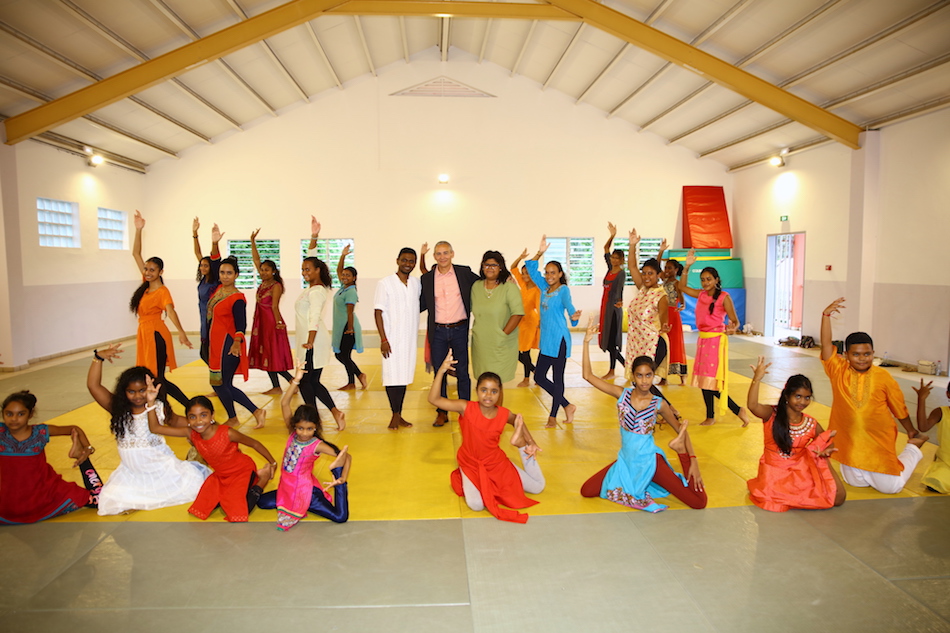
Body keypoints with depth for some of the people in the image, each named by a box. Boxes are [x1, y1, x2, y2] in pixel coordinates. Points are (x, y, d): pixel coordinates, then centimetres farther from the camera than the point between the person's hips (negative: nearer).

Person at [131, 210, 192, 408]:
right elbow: (136, 254, 8)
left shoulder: (162, 291, -15)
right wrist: (138, 230, 0)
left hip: (156, 335, -8)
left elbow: (170, 310, -34)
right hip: (145, 334, 8)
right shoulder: (146, 285, 5)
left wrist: (181, 332, -49)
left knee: (158, 379, -7)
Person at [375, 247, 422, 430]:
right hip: (392, 339, -5)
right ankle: (395, 416, 7)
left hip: (410, 339, 5)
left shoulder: (417, 283, 7)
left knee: (404, 376, 9)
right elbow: (378, 312, -8)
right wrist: (383, 339, -13)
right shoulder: (385, 283, -6)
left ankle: (399, 415, 17)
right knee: (392, 376, -3)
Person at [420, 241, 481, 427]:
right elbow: (422, 304, 9)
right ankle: (442, 413, 19)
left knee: (462, 372, 6)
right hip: (438, 331, 1)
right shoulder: (427, 278, 3)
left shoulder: (464, 273, -1)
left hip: (460, 329, -1)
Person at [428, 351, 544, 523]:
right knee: (476, 505, -29)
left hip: (497, 463, 2)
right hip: (471, 465, -2)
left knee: (538, 486, 3)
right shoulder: (466, 408, -20)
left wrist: (530, 442, 1)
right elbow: (433, 399, -28)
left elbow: (518, 420, 13)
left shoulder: (504, 414, -13)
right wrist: (441, 371, -35)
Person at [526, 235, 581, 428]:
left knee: (557, 378, 2)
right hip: (546, 340, 8)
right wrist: (540, 253, 4)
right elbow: (531, 269, 14)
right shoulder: (545, 288, 11)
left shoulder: (563, 289, -8)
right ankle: (567, 406, 23)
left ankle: (553, 417, 13)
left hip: (559, 340, -8)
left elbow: (568, 304, -25)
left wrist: (574, 315, -45)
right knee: (539, 377, 10)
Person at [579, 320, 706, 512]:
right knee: (586, 491, -9)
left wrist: (693, 460, -7)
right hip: (626, 462, 3)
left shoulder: (659, 404, -9)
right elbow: (588, 375, -13)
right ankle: (636, 485, 9)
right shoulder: (622, 394, -7)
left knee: (699, 502, -12)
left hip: (650, 461, -2)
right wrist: (587, 342, -20)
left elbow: (681, 429, 3)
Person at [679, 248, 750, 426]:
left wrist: (732, 328, -30)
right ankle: (710, 416, 20)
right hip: (702, 339, 7)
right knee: (704, 380, 10)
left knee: (711, 381, -10)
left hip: (716, 340, -7)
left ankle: (739, 411, 4)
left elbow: (735, 320, -8)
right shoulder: (701, 295, 8)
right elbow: (682, 286, 12)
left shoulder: (723, 297, -10)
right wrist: (687, 266, 4)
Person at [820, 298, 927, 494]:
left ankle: (912, 450, 29)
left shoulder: (883, 376, -11)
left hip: (879, 440, -2)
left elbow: (898, 406, 1)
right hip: (850, 441, 2)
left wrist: (911, 430, 13)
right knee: (856, 482, 11)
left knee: (890, 487, 5)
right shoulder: (838, 372, -10)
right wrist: (826, 315, -29)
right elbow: (826, 344, -20)